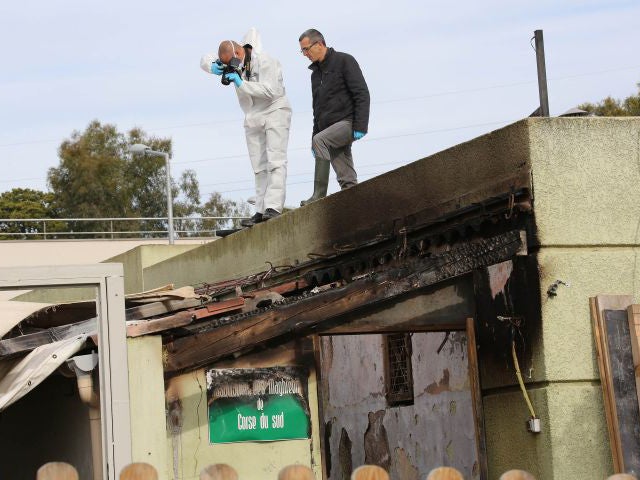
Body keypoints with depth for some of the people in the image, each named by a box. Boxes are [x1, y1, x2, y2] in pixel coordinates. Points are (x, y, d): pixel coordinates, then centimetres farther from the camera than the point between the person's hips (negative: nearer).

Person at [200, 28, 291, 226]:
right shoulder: (233, 62, 2)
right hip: (252, 118, 8)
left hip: (274, 112, -7)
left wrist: (241, 84, -31)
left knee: (276, 162, -16)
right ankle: (261, 211, 4)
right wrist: (213, 66, -16)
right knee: (259, 166, 5)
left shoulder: (265, 62, -20)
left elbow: (271, 90, -30)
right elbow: (205, 59, 9)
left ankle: (273, 207, -26)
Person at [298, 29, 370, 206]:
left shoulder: (344, 61, -2)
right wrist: (314, 135, 20)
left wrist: (360, 126, -19)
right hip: (330, 129, 8)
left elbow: (362, 94, -11)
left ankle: (319, 196, -33)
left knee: (321, 141, -29)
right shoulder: (316, 73, 22)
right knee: (347, 179, 0)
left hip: (347, 121, -8)